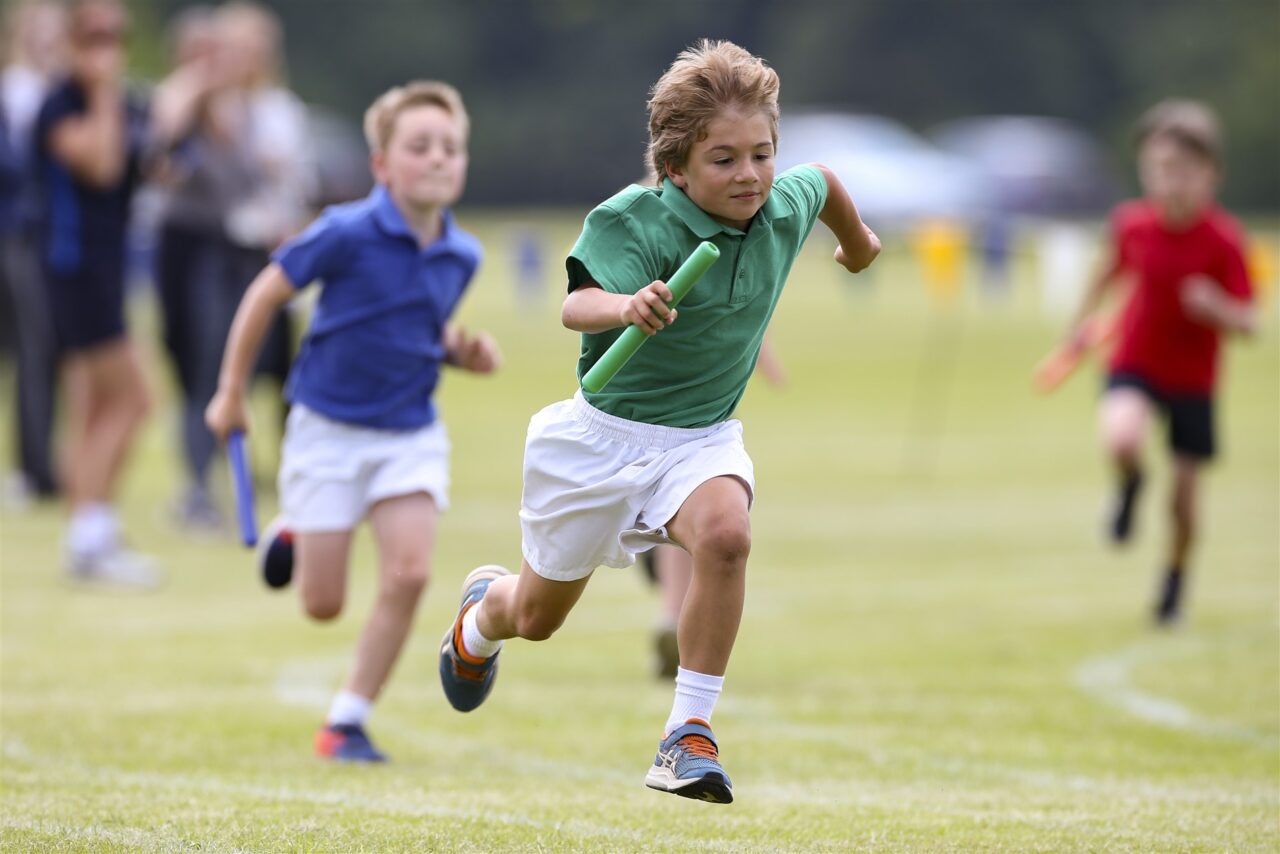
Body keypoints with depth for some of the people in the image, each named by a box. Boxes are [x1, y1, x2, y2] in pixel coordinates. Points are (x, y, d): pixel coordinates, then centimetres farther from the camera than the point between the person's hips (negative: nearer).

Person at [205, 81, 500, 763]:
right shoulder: (348, 234, -17)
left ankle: (348, 722, -2)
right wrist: (230, 394, 0)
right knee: (324, 605, 1)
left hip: (411, 435, 3)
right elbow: (266, 294, -6)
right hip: (329, 430, -3)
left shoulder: (461, 256, -1)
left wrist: (464, 353, -4)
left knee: (408, 573, -16)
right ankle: (293, 535, 39)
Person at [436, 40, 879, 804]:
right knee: (537, 618, 15)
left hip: (703, 438, 2)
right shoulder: (634, 221, -23)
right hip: (603, 432, -2)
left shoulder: (786, 207, -8)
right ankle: (482, 610, 55)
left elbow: (824, 181, 17)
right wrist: (624, 305, -60)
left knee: (726, 534, -34)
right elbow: (576, 306, -38)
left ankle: (689, 734, -24)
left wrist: (859, 242, 36)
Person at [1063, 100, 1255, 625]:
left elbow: (1246, 322, -15)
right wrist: (1083, 318, 11)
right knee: (1121, 437, -32)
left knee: (1184, 499, 5)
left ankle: (1176, 576, 35)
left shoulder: (1223, 241, -17)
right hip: (1135, 364, 1)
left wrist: (1215, 307, -35)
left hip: (1194, 379, -1)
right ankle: (1129, 486, 5)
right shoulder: (1133, 223, -9)